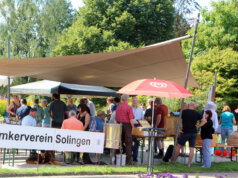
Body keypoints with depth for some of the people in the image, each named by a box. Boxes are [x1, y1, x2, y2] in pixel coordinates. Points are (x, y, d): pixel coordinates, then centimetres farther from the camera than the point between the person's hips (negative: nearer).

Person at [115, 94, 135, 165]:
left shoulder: (118, 107, 8)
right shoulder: (129, 107, -10)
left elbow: (116, 118, 12)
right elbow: (131, 119, -14)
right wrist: (132, 127, -3)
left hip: (119, 126, 6)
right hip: (127, 125, -5)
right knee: (128, 143, -1)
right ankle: (128, 160, -3)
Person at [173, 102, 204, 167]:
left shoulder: (184, 112, -4)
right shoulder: (197, 113, 1)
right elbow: (204, 121, 2)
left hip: (185, 132, -1)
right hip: (193, 133, 2)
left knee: (178, 146, 11)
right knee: (192, 148, 3)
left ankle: (174, 160, 16)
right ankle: (189, 164, 2)